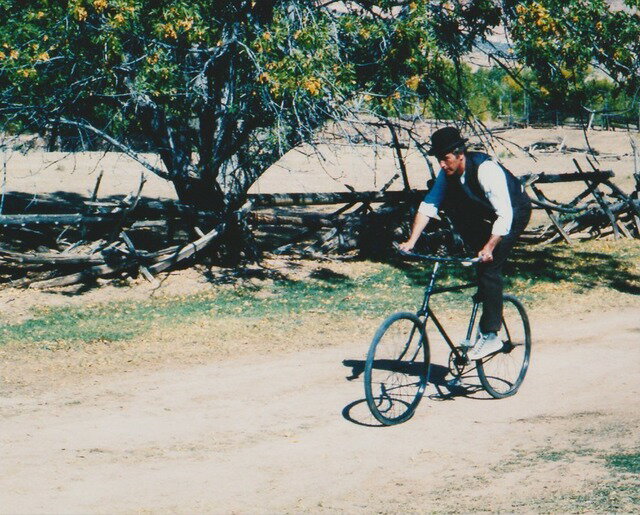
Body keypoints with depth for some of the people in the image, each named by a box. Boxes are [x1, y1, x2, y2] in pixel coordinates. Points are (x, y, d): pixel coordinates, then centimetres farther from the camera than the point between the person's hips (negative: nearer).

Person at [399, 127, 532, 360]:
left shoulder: (486, 169, -34)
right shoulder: (448, 172, -14)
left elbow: (505, 216, -36)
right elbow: (428, 205, -15)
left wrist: (489, 248, -44)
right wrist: (411, 241, -24)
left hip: (515, 213, -8)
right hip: (486, 212, 8)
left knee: (489, 266, -19)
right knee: (448, 202, -9)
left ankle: (490, 336, -15)